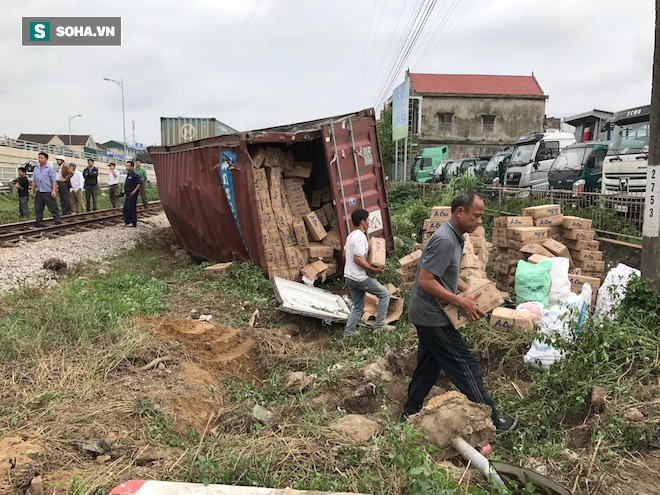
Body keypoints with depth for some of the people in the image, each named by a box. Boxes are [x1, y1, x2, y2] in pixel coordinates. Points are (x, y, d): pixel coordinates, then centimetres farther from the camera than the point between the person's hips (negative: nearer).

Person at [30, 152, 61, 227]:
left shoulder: (50, 168, -4)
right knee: (38, 209, 8)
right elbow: (34, 181, 18)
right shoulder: (36, 169, 14)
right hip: (39, 192, 6)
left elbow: (54, 180, -10)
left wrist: (54, 190, -19)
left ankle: (58, 222, 0)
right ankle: (39, 224, 14)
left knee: (53, 208, -4)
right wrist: (32, 190, 13)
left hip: (48, 192, -6)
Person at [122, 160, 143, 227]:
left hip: (132, 195, -10)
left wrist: (134, 191, -20)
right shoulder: (128, 174, 13)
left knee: (131, 208, -5)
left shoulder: (134, 175, -15)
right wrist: (125, 190, 18)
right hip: (128, 194, 10)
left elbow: (140, 183, -21)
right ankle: (127, 221, 19)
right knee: (126, 208, 11)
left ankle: (133, 223, 2)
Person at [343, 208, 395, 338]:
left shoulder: (351, 236, 12)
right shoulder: (360, 237, -19)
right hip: (360, 278, -9)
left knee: (358, 307, 17)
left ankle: (348, 334, 17)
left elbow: (345, 255, 20)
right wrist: (374, 270, -19)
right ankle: (379, 325, 6)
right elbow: (358, 259, -25)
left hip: (349, 277, 10)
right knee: (385, 294, 4)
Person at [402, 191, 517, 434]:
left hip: (428, 315, 10)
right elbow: (425, 281, -27)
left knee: (428, 365, 18)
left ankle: (409, 415, 29)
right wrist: (460, 302, -24)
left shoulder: (454, 237, 9)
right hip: (433, 317, -10)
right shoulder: (444, 240, -24)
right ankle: (490, 421, 12)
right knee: (464, 365, 0)